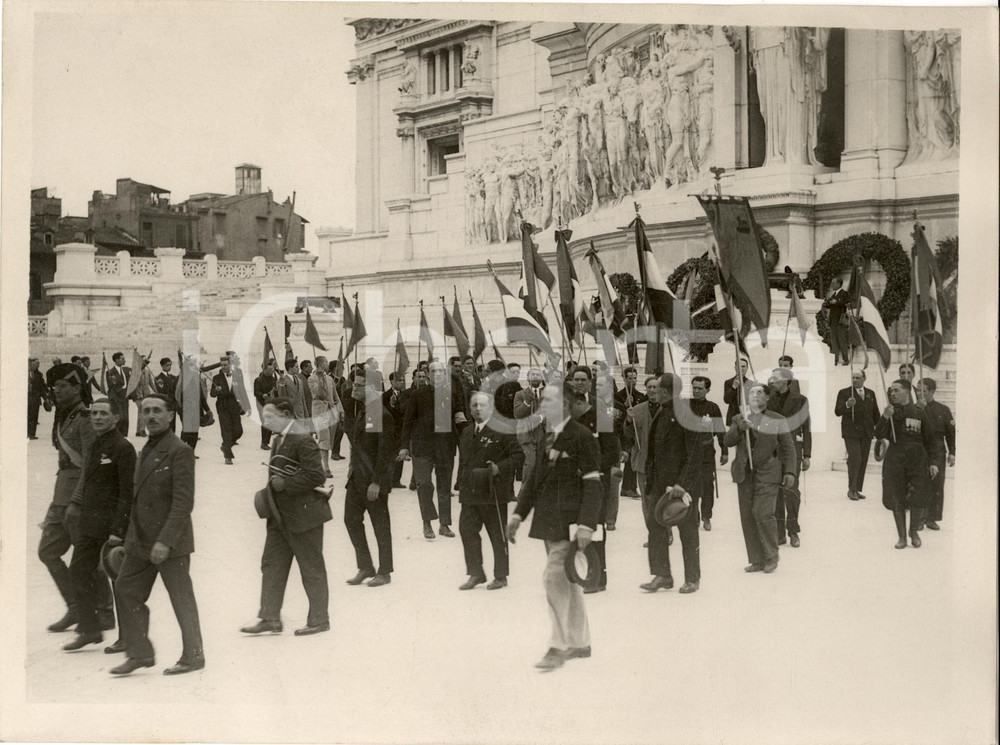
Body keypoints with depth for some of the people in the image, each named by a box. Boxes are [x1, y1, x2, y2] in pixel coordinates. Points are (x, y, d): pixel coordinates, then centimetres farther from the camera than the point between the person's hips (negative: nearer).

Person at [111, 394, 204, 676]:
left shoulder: (180, 451, -13)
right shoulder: (145, 451, 15)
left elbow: (183, 502, -19)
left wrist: (165, 541, -24)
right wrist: (132, 536, 15)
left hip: (170, 542, -9)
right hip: (141, 541, 9)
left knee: (181, 599, 0)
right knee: (126, 591, 7)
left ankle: (193, 656, 12)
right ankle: (140, 653, 15)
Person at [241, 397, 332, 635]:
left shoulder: (302, 440, -18)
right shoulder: (278, 439, 12)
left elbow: (316, 476, -24)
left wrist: (285, 484, -21)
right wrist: (272, 486, 8)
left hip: (302, 515, -9)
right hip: (280, 515, 9)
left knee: (312, 569, 2)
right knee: (272, 564, 8)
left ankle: (319, 620, 13)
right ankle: (270, 618, 13)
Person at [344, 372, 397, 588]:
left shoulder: (382, 415, -17)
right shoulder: (363, 412, 11)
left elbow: (385, 451, -19)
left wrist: (376, 482, -20)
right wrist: (353, 466, 9)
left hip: (374, 480, -9)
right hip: (357, 477, 9)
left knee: (380, 525, 3)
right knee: (351, 519, 9)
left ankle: (384, 572, 14)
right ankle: (365, 567, 20)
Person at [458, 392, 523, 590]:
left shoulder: (501, 431, -9)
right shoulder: (466, 434, 15)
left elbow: (518, 455, -12)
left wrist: (499, 468, -23)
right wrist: (461, 484, 14)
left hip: (493, 492, -6)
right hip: (470, 492, 6)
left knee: (498, 536, 4)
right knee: (467, 530, 2)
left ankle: (500, 576, 15)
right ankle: (475, 574, 15)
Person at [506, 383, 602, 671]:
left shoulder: (581, 436, -12)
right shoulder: (545, 439, 12)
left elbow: (592, 483, -14)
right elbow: (535, 480, 18)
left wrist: (586, 525, -20)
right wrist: (518, 514, 12)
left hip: (570, 520, -8)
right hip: (548, 519, 8)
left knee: (555, 577, -11)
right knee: (566, 581, 13)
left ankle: (559, 646, -2)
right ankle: (580, 643, 24)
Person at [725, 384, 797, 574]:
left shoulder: (777, 420, 5)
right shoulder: (739, 419, 13)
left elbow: (788, 447, 4)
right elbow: (728, 441, 1)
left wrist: (790, 471, -5)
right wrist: (739, 429, -18)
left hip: (767, 474, -3)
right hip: (744, 474, 4)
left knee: (763, 514, -13)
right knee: (748, 518, 3)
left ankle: (771, 558, 5)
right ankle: (757, 560, 12)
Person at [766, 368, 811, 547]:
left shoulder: (799, 400, 4)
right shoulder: (768, 400, 9)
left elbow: (806, 429, 4)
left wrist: (807, 455, 2)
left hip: (792, 448, -3)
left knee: (790, 488, -13)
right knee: (775, 491, 2)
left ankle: (793, 531, 1)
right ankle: (779, 533, 10)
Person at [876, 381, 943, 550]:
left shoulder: (919, 413, 2)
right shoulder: (890, 412, 4)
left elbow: (929, 439, 7)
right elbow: (879, 435, -5)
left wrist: (933, 462, 2)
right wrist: (885, 417, -20)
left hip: (917, 459, -1)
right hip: (895, 460, 1)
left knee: (919, 499, -3)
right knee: (897, 500, 3)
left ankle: (914, 531, 22)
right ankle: (902, 537, 17)